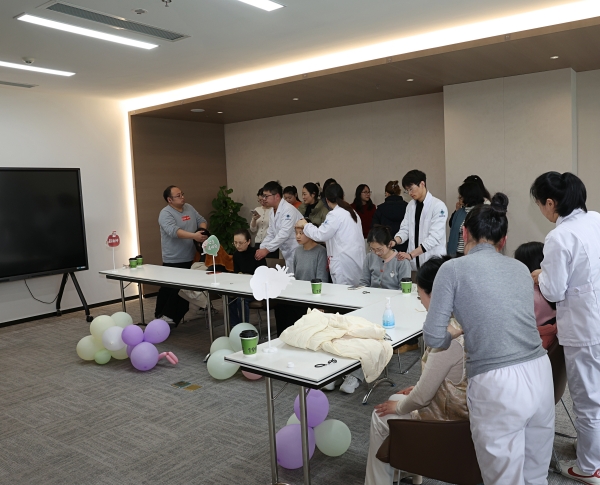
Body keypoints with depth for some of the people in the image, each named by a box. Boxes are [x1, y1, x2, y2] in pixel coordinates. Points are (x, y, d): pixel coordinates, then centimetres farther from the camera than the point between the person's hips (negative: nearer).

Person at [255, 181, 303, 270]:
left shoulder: (288, 210, -17)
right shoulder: (273, 213, 12)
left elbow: (284, 234, -24)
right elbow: (270, 235, 15)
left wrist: (266, 249, -25)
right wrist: (261, 250, 1)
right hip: (288, 255, 8)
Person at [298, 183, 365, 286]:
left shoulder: (335, 215, -10)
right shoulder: (352, 212, 16)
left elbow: (320, 235, -12)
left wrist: (305, 225, 3)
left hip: (345, 262, -8)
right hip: (357, 260, 8)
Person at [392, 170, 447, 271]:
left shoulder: (438, 206, -11)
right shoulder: (411, 205, 10)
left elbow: (434, 237, -19)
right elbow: (405, 229, 8)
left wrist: (411, 254, -27)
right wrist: (394, 241, -15)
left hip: (432, 260, -5)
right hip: (414, 261, 5)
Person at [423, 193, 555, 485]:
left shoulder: (454, 268, -3)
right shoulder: (521, 269, 13)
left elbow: (433, 337, -5)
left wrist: (451, 334, 17)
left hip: (497, 386, -5)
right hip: (540, 374, 6)